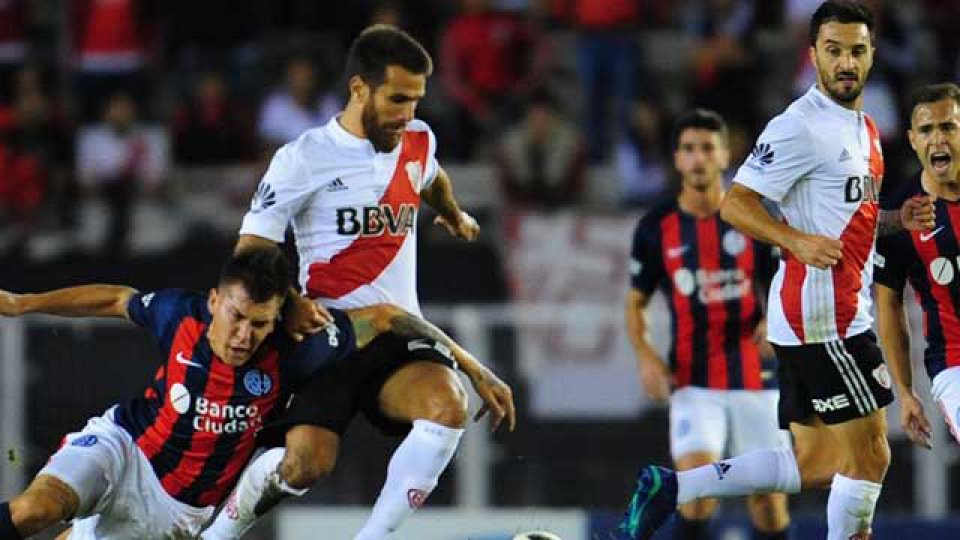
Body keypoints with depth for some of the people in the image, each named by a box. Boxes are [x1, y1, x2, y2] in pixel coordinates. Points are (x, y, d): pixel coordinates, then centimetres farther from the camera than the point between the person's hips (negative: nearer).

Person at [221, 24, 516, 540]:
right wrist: (288, 301, -25)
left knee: (447, 406, -26)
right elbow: (250, 253, -6)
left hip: (400, 338, 5)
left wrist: (453, 213, 56)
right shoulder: (305, 158, -7)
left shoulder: (418, 141, 10)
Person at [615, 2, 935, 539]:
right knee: (869, 453, -7)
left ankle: (670, 489, 14)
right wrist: (797, 241, -27)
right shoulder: (802, 127, -12)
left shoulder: (863, 128, 17)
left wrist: (896, 219, 10)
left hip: (847, 310, 10)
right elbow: (736, 204, -14)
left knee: (815, 467, 11)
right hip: (822, 313, -10)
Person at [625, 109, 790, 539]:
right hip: (692, 382, -1)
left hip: (754, 379, 1)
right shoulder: (656, 228, 1)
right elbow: (635, 302, 10)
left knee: (767, 496, 4)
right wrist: (644, 354, -7)